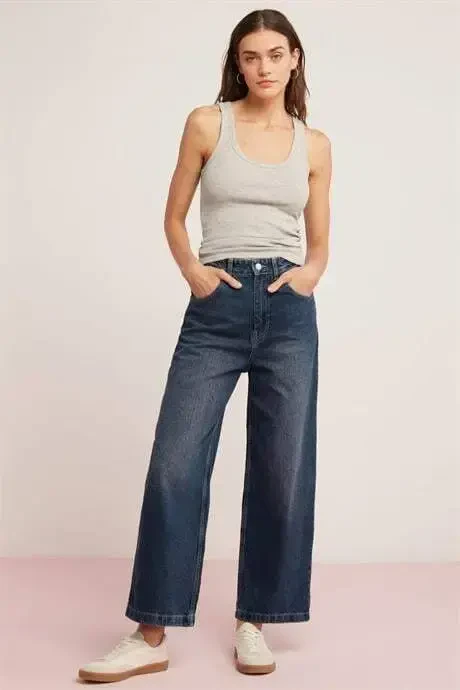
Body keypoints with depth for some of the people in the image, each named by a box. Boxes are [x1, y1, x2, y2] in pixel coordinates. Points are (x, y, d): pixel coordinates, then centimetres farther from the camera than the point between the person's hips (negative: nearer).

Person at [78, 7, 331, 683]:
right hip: (215, 309, -1)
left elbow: (320, 244, 15)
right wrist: (193, 270, -8)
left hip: (288, 310, 2)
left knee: (281, 472, 4)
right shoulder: (207, 123, 6)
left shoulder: (315, 145, 11)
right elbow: (175, 217, 10)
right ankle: (151, 635, 8)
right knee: (175, 466, -5)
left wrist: (309, 274, -6)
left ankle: (253, 622, 21)